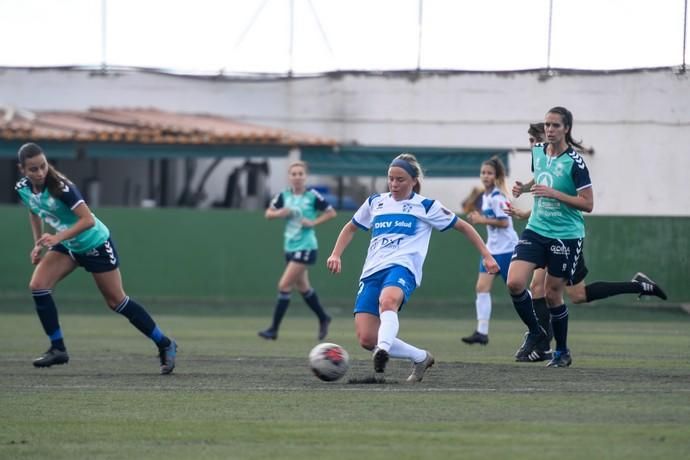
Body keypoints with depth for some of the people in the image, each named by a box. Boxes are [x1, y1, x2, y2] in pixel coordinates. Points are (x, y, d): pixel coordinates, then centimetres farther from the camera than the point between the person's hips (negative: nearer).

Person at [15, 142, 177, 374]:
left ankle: (165, 345, 13)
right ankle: (58, 349, -4)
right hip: (67, 246, 6)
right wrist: (38, 244, 7)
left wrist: (57, 238, -42)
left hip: (95, 244, -6)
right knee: (37, 285, -12)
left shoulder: (60, 187, -31)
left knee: (116, 301, -1)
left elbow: (88, 219, -34)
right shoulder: (23, 189, -10)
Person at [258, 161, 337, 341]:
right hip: (290, 247, 6)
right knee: (303, 287, 17)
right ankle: (323, 319, 38)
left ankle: (274, 329, -8)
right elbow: (268, 213, 10)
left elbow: (331, 213, -3)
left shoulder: (312, 196, -10)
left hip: (305, 247, -6)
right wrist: (279, 213, -11)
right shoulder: (284, 195, 3)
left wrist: (313, 222, -14)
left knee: (284, 285, -12)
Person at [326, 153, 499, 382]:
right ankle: (420, 358, 9)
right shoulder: (375, 202, 20)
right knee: (366, 339, -11)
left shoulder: (426, 206, 10)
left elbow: (463, 226, 16)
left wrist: (487, 256, 11)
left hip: (402, 267, -5)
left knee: (388, 300, -42)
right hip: (372, 271, 5)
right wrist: (336, 255, 19)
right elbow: (351, 228, 34)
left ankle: (383, 350, -64)